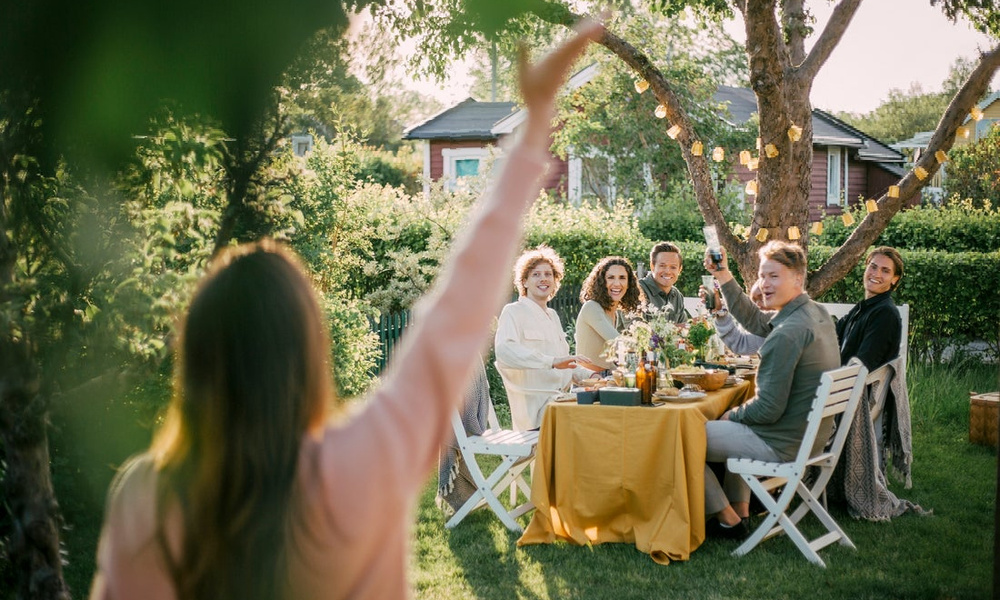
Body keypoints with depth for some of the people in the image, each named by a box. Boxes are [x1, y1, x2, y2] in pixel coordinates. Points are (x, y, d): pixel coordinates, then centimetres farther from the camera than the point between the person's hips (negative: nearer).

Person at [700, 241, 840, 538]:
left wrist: (732, 414, -5)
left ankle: (728, 520, 16)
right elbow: (756, 322, 16)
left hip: (782, 445, -10)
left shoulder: (787, 334, -28)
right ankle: (741, 510, 34)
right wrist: (724, 276, 9)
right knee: (733, 424, 36)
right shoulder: (818, 313, 2)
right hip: (812, 435, 10)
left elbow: (768, 410, -25)